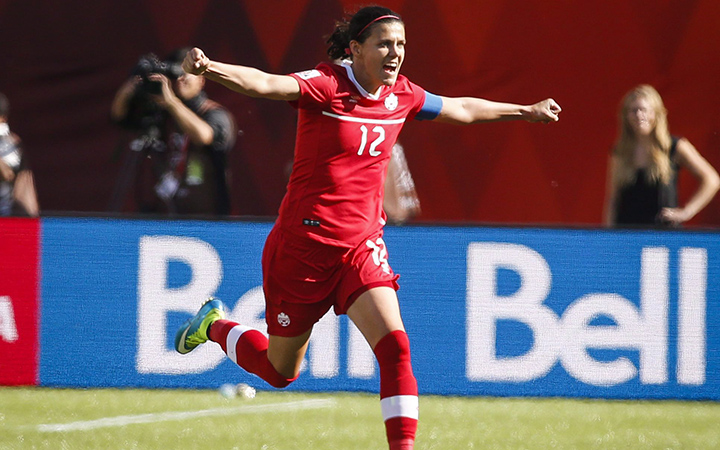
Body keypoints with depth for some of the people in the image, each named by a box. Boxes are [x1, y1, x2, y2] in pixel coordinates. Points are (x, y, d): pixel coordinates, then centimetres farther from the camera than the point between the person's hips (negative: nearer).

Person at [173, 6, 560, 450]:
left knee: (394, 345, -19)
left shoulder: (402, 95, 2)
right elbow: (267, 83, -36)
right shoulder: (326, 85, -17)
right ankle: (216, 325, 42)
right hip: (304, 243, -4)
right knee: (280, 371, 12)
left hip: (362, 244, 4)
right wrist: (211, 68, -55)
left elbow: (461, 109, 22)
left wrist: (526, 111, 34)